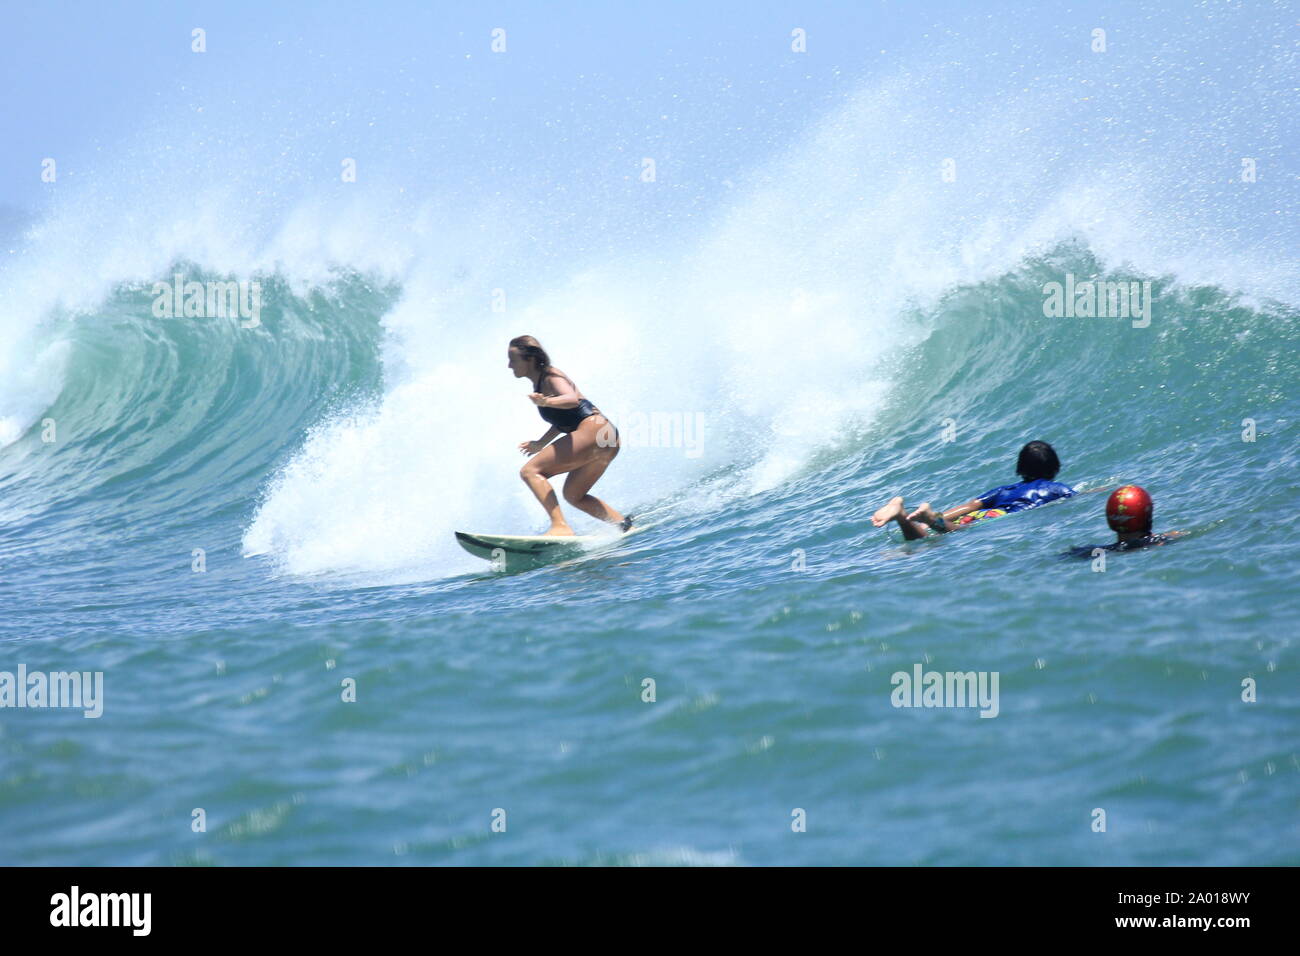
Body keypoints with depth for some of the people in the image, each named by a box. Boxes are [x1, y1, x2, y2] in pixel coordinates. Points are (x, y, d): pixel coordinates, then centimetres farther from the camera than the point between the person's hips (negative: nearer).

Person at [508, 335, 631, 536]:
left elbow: (572, 399, -26)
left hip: (593, 430, -10)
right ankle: (622, 523, 14)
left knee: (530, 471, -15)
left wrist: (545, 402, -44)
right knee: (573, 495, 24)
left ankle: (560, 526, -28)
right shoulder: (539, 384, 20)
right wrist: (540, 444, 28)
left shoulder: (550, 377, -6)